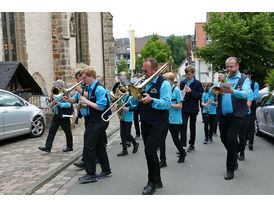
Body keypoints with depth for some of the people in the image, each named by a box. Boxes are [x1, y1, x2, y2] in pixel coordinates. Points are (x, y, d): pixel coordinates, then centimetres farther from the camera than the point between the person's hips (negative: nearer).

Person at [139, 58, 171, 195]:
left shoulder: (164, 83, -8)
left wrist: (151, 100, -32)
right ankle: (156, 181, 27)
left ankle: (153, 182, 3)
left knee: (150, 150, -15)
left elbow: (167, 103, -19)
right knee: (150, 152, 12)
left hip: (158, 124, -7)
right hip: (145, 123, 8)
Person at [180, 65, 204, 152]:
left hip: (193, 109, -2)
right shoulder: (182, 82, 7)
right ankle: (182, 145, -8)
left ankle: (192, 144, 22)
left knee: (192, 127, 10)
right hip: (184, 108, 2)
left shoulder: (198, 83, -3)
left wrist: (190, 91, -19)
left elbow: (199, 96, -9)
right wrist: (180, 94, -7)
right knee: (183, 126, -8)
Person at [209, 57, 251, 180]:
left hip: (237, 115, -5)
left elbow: (246, 94, -18)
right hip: (223, 115, 5)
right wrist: (218, 82, -16)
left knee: (231, 140, -10)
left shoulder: (244, 79, 1)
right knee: (224, 139, 13)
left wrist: (232, 91, -34)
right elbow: (211, 92, 1)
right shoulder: (223, 78, 12)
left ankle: (230, 169, 3)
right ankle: (234, 160, 38)